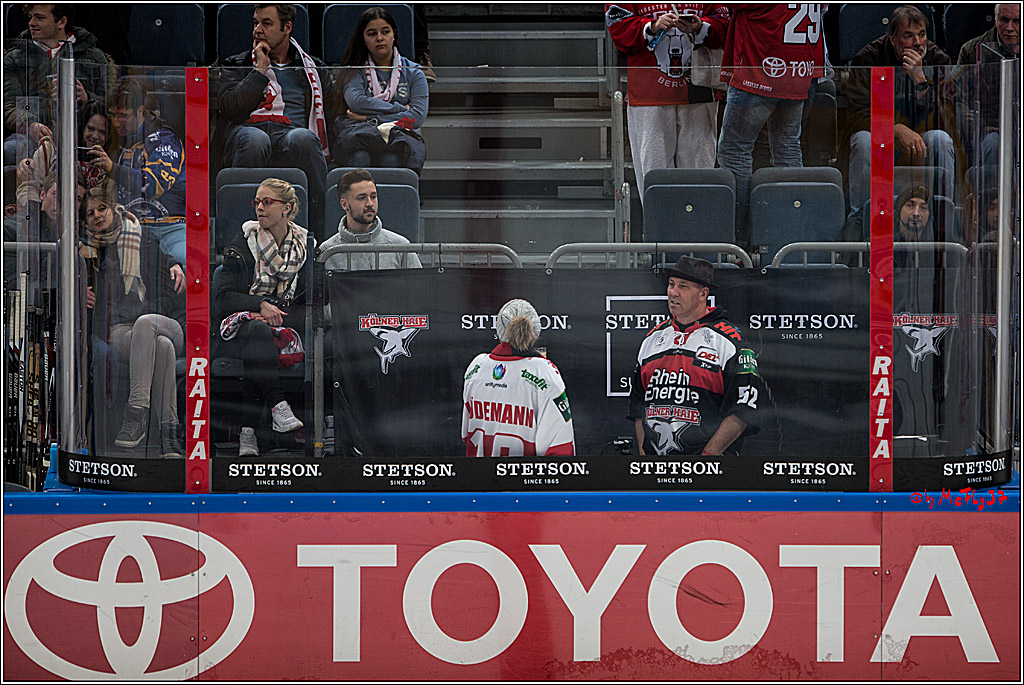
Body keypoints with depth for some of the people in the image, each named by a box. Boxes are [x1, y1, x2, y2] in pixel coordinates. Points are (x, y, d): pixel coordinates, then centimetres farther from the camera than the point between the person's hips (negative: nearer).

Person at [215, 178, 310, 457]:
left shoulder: (305, 245, 9)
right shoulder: (243, 244, 5)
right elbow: (223, 297, -2)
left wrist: (276, 312, -13)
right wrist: (261, 304, -20)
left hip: (286, 323, 0)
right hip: (240, 326, 0)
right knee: (257, 332, -39)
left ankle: (247, 429, -33)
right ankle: (278, 406, -47)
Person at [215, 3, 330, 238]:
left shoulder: (313, 68, 28)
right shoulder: (236, 65, 25)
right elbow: (228, 107, 5)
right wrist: (260, 69, 5)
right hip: (248, 129, 0)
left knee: (303, 137, -38)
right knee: (255, 139, -40)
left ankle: (324, 234, -43)